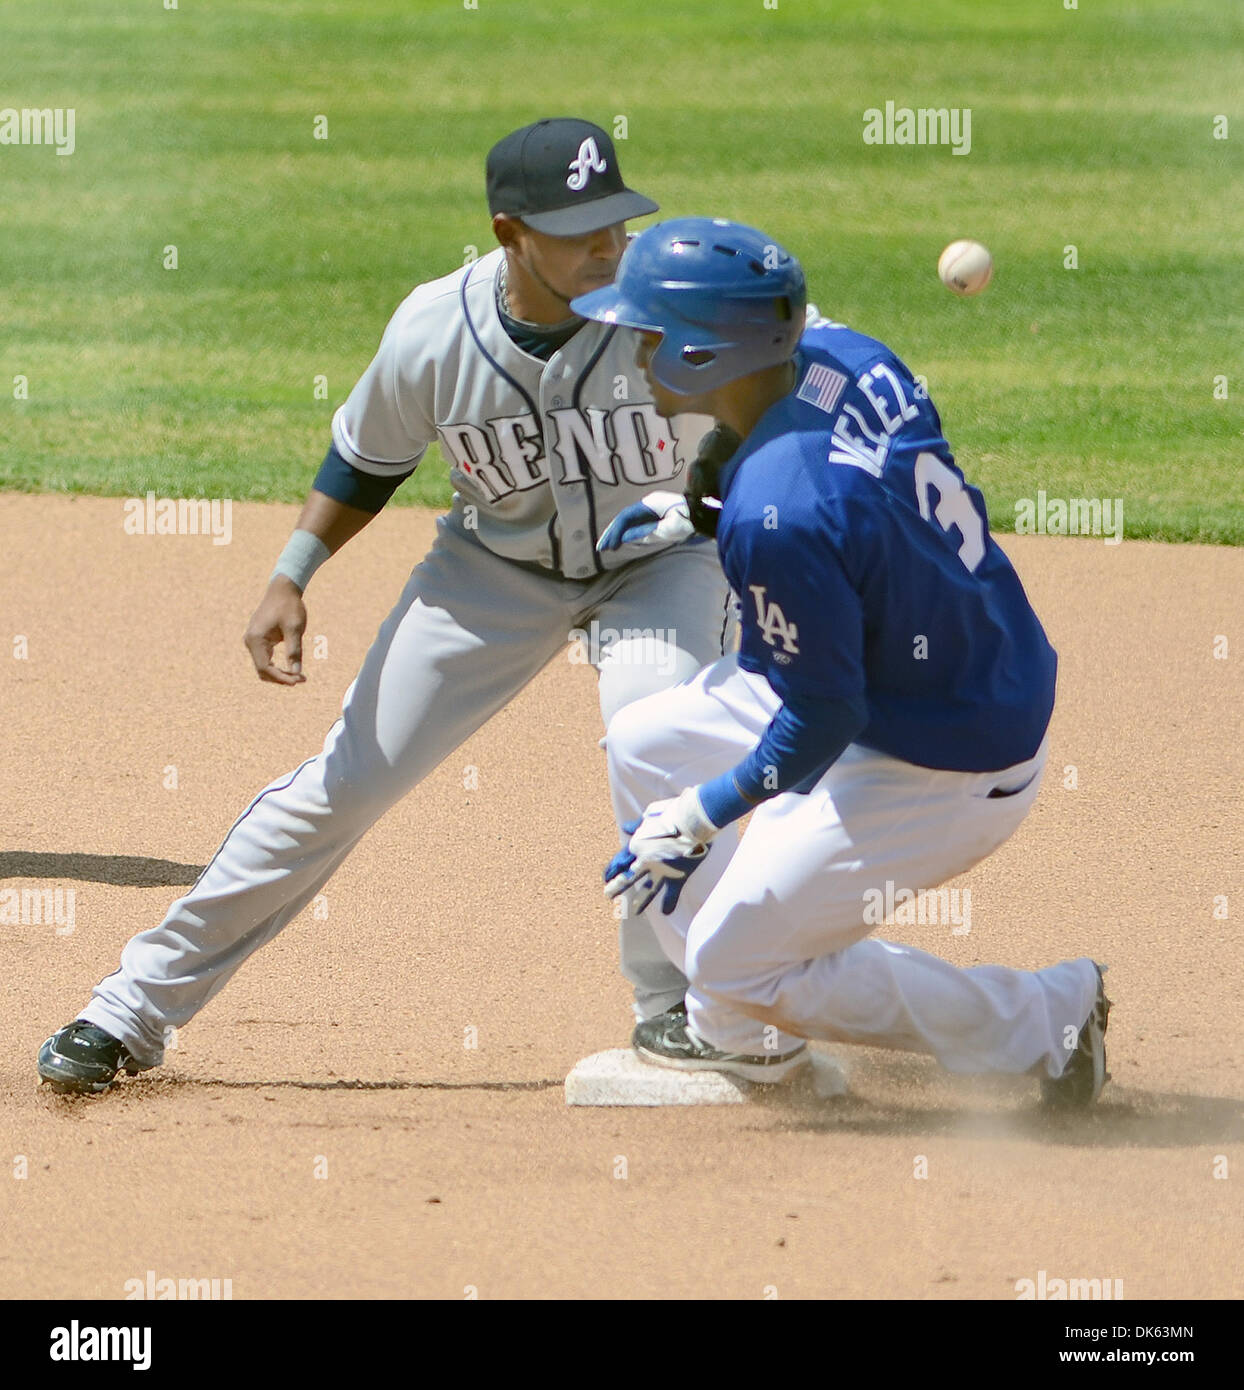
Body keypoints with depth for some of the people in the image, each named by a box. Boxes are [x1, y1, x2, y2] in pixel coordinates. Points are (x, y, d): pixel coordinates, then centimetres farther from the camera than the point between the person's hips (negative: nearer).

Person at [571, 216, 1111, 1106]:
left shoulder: (777, 518, -33)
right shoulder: (842, 360, -8)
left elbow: (822, 721, -25)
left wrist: (700, 817, -13)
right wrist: (700, 510, 9)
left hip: (946, 771, -10)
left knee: (739, 964, 4)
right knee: (644, 741, 17)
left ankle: (1046, 1020, 9)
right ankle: (748, 1033, 31)